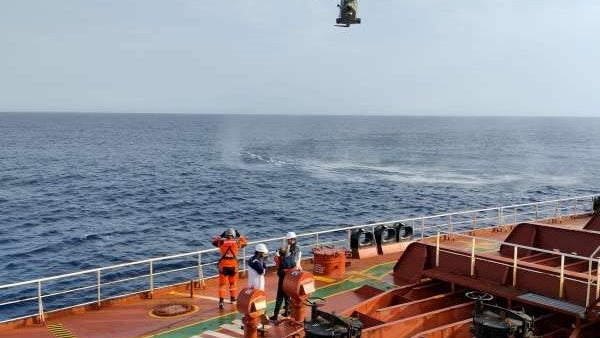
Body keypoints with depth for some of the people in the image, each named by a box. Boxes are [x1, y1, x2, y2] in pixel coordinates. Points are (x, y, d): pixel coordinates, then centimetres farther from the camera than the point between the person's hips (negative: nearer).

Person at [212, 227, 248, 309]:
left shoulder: (221, 242, -1)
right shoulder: (237, 242, -1)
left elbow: (214, 241, 19)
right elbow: (245, 241, 18)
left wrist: (221, 236, 23)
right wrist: (239, 235, 22)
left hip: (223, 265, 0)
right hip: (233, 265, 0)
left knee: (222, 284, 3)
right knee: (233, 283, 19)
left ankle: (221, 301, -7)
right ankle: (233, 298, 31)